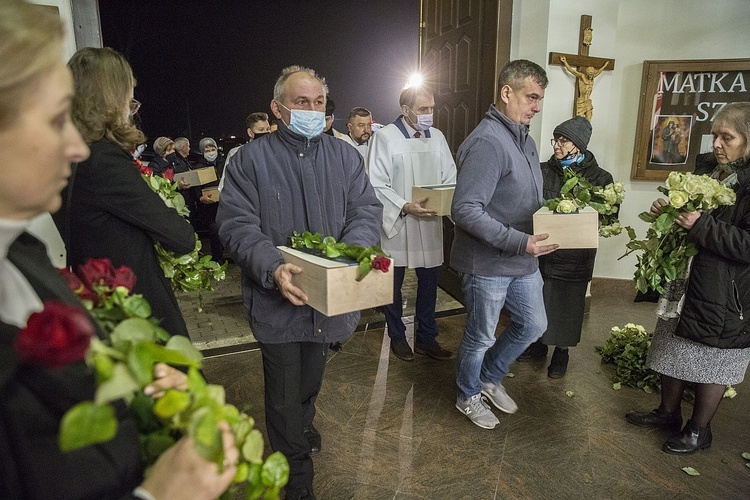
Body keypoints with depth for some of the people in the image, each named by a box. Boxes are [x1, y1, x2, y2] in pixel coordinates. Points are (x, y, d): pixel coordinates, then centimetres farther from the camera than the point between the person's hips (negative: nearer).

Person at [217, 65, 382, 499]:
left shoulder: (345, 157, 4)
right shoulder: (250, 160, -6)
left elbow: (367, 211, -2)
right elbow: (237, 224, -13)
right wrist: (272, 268, -31)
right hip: (278, 300, -3)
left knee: (312, 379, 26)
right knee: (284, 395, 7)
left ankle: (303, 426, 58)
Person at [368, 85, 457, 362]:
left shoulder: (437, 137, 7)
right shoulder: (385, 136, -7)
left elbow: (450, 177, 9)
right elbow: (377, 184, -10)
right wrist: (404, 206, -22)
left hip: (430, 223, 4)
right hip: (396, 223, -4)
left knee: (429, 281, 10)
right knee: (393, 283, 10)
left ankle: (426, 338, 27)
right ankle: (397, 336, 30)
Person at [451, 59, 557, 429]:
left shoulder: (524, 139, 10)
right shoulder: (487, 142, -22)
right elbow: (465, 210, -28)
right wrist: (519, 242, -28)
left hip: (523, 261, 9)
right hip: (488, 264, -9)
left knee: (533, 325, 21)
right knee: (480, 337, 10)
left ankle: (490, 378, 44)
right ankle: (468, 396, 37)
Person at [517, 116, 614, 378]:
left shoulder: (598, 177, -4)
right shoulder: (544, 171, 2)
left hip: (575, 255, -2)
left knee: (567, 302, 9)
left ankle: (561, 352, 29)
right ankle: (538, 343, 34)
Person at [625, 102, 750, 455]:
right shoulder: (707, 168, 6)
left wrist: (702, 226, -29)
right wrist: (666, 210, 0)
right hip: (683, 280, 7)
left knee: (711, 362, 9)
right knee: (674, 349, 18)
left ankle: (699, 429, 28)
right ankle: (668, 413, 36)